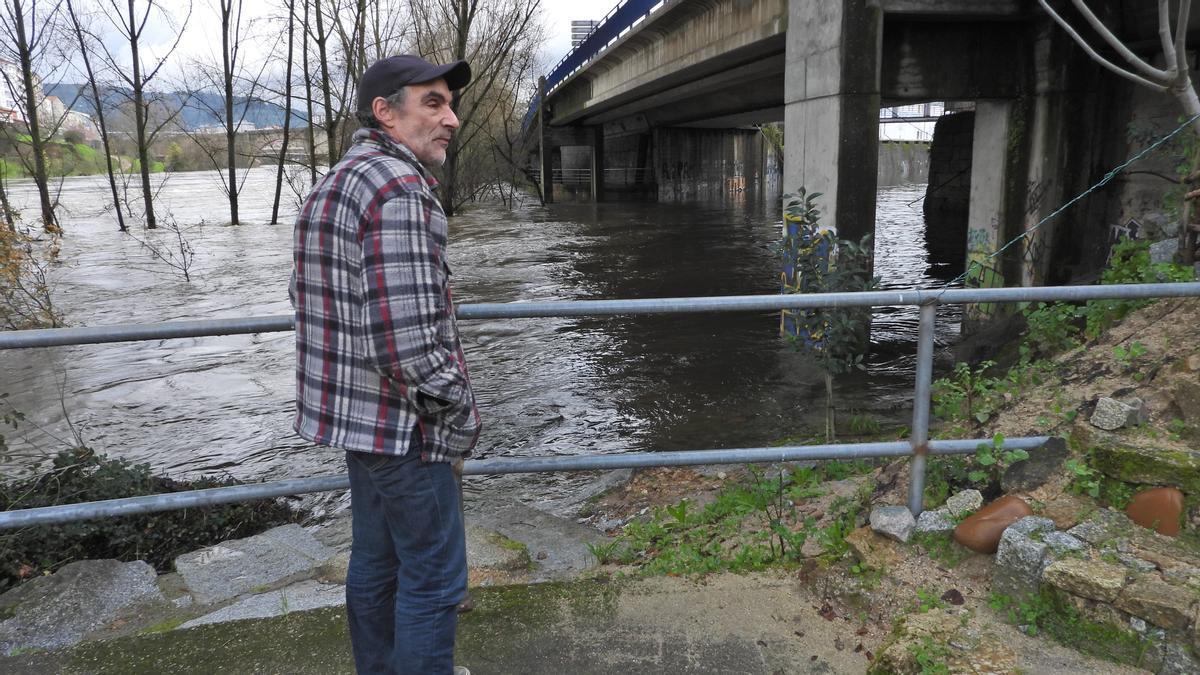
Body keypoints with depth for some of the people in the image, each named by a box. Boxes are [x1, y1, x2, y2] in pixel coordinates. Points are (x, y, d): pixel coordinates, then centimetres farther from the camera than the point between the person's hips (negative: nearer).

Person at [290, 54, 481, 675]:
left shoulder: (337, 182, 11)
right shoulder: (398, 188, -21)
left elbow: (310, 296, 19)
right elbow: (412, 338, -28)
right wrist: (459, 418, -13)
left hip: (357, 412, 10)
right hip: (402, 421, -10)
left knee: (377, 559, 22)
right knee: (433, 576, 4)